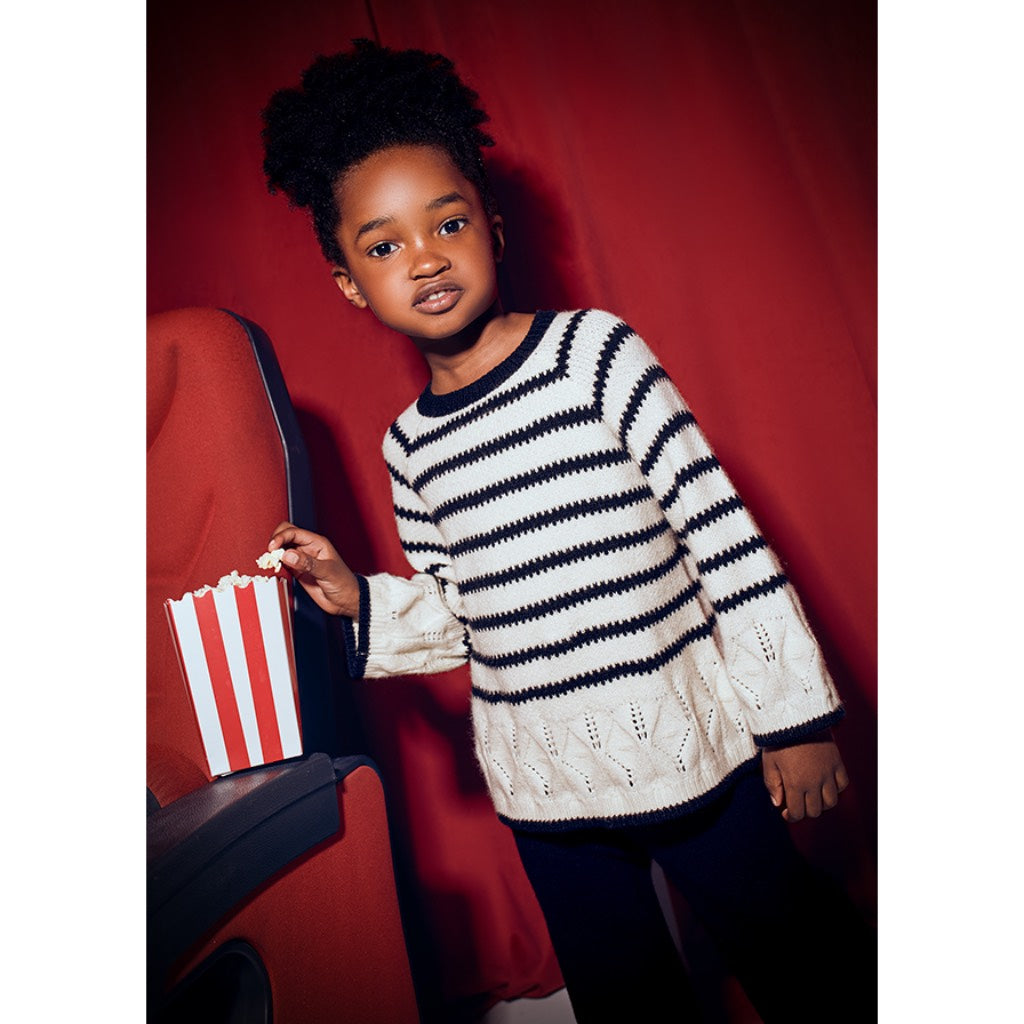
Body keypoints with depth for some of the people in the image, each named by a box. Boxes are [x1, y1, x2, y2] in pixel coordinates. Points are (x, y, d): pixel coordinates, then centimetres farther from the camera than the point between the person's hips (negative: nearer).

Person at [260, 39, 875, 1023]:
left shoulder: (596, 352, -11)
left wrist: (795, 710, -8)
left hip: (687, 739, -3)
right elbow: (457, 620, 10)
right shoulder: (409, 447, 2)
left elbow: (723, 529, -11)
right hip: (545, 789, 4)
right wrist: (358, 599, -7)